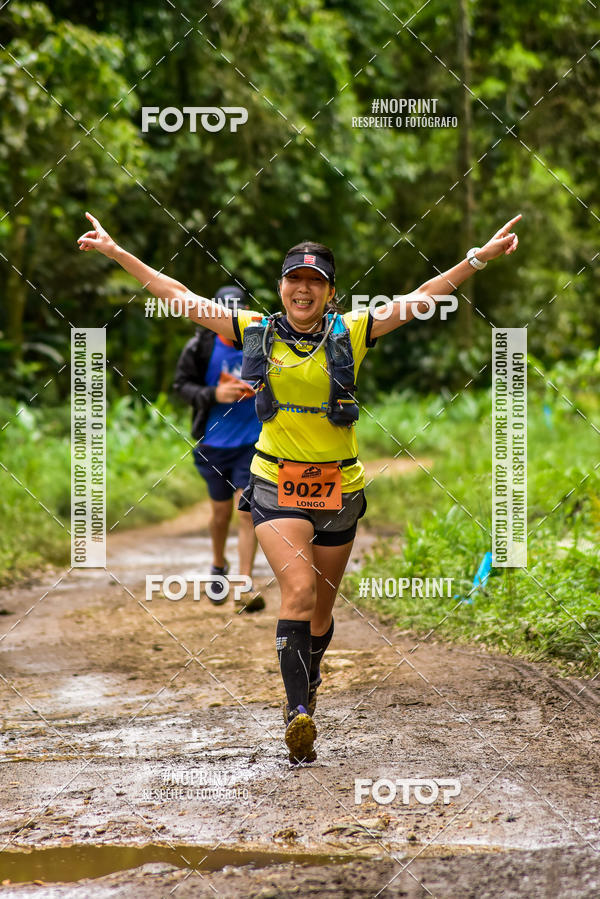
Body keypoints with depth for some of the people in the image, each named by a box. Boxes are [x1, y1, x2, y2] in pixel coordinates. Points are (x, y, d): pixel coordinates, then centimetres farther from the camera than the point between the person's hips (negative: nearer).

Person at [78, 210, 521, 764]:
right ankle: (300, 715, -22)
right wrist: (116, 251, 4)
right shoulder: (256, 332, 1)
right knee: (299, 590, -20)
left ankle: (307, 683, 42)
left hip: (339, 486, 1)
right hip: (276, 484, -1)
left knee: (321, 610, 13)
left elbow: (422, 297, -3)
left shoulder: (351, 333, -1)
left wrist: (480, 257, -11)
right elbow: (178, 295, 4)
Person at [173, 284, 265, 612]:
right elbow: (182, 384, -2)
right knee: (221, 513, 13)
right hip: (214, 443, 1)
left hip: (253, 442, -1)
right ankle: (219, 567, 40)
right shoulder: (200, 347, -10)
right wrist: (214, 394, -19)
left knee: (248, 511, -9)